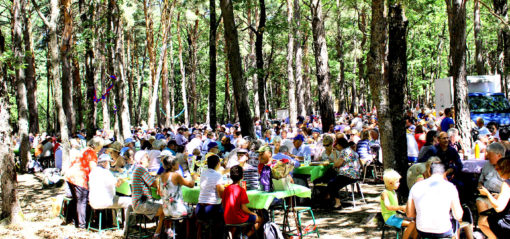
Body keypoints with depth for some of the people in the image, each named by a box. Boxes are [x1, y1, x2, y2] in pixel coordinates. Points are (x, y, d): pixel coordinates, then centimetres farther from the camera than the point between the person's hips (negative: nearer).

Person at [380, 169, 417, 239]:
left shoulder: (394, 192, 14)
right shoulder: (385, 193, -15)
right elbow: (388, 207, -30)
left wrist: (404, 209, 3)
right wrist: (401, 207, -33)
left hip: (396, 216, 9)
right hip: (390, 218, -9)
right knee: (411, 224, -22)